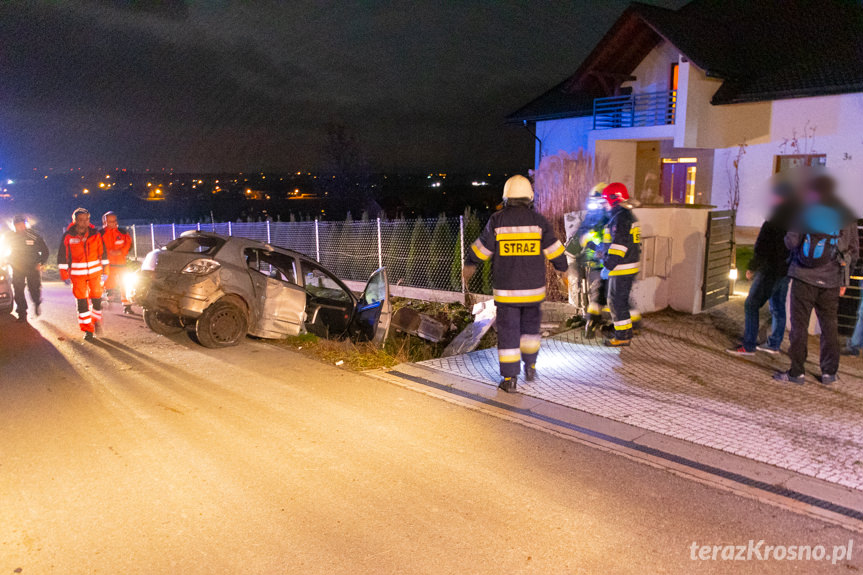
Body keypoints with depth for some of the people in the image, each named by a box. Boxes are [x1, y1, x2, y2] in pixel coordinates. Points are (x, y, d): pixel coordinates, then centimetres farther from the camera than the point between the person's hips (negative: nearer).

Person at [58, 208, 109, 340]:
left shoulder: (95, 234, -1)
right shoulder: (68, 236, -5)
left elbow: (103, 254, 7)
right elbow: (62, 256, 1)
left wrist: (105, 271, 6)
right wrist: (64, 275, -1)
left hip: (95, 272, 1)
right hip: (77, 274, -1)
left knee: (96, 298, 6)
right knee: (82, 302, -1)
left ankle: (96, 321, 29)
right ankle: (87, 329, 8)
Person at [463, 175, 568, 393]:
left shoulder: (497, 221, -6)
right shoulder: (538, 221, -3)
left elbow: (481, 248, 3)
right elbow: (554, 250, 4)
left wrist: (469, 264, 22)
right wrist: (563, 268, 22)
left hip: (505, 289, -1)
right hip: (533, 288, 2)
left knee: (508, 330, 5)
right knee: (530, 326, 23)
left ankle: (509, 378, 7)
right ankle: (530, 366, 24)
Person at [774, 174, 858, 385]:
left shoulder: (805, 212, -4)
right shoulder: (846, 217, 6)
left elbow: (791, 241, -9)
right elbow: (853, 251, 9)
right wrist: (845, 280, 15)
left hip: (804, 277, -3)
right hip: (831, 281, 3)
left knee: (799, 324, 2)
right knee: (829, 325, 13)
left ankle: (796, 371, 4)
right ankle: (829, 372, 18)